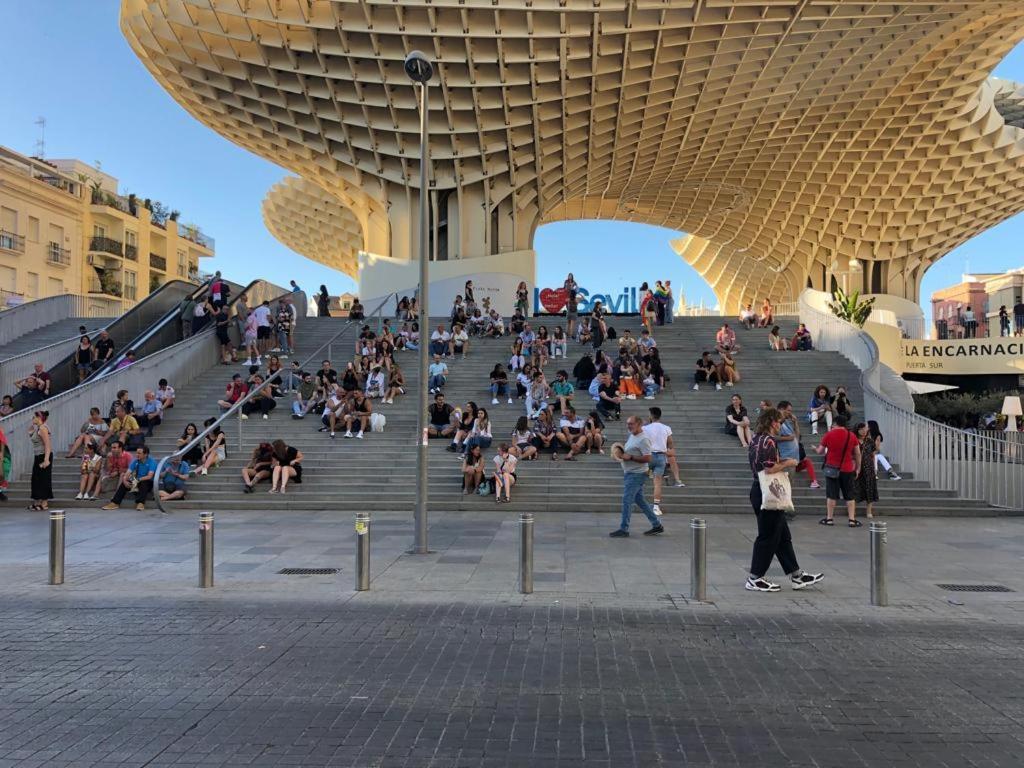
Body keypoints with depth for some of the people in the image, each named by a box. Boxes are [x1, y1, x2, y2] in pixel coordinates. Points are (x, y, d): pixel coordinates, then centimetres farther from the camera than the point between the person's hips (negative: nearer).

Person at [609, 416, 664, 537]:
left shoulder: (643, 439, -17)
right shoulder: (632, 436, 13)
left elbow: (647, 458, -23)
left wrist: (630, 457, -23)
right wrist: (622, 453, 7)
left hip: (636, 474, -10)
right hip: (629, 473, 10)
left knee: (627, 500, -7)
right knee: (640, 500, 14)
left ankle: (623, 529, 1)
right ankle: (657, 525, 21)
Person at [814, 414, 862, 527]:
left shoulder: (829, 434, -5)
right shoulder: (852, 436, -1)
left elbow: (820, 451, 2)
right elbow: (857, 454, 2)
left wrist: (815, 448, 24)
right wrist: (858, 468, 13)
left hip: (832, 468, -1)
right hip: (848, 469, 1)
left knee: (831, 495, 6)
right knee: (850, 496, 7)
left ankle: (829, 519, 8)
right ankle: (852, 520, 5)